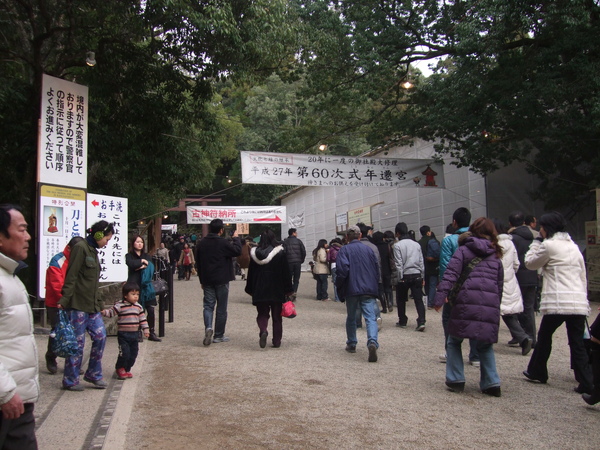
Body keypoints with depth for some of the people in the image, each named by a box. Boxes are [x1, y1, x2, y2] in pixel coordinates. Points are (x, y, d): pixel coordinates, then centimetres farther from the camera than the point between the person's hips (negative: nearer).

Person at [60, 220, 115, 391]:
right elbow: (71, 277, -17)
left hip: (92, 305, 9)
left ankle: (94, 374, 20)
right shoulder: (80, 248, -11)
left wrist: (100, 303, 20)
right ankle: (70, 381, 13)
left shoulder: (93, 250, 16)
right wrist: (64, 300, -20)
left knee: (100, 336, 6)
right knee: (77, 342, 0)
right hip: (78, 304, -9)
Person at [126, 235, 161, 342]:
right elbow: (131, 264, -16)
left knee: (151, 310, -1)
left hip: (146, 286, 4)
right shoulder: (129, 256, 6)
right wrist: (142, 261, -4)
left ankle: (152, 333, 5)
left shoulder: (146, 256, 19)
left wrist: (143, 266, -14)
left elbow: (151, 267, 2)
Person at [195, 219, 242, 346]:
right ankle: (218, 335, 10)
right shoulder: (223, 243, -14)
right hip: (221, 280, -4)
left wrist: (202, 280, 18)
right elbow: (237, 251, -12)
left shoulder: (201, 243, 6)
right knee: (221, 308, 5)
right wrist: (236, 238, 4)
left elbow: (198, 263, 11)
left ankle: (208, 327, -17)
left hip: (207, 280, 4)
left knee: (208, 305, 8)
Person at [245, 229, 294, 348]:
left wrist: (250, 290, 15)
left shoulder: (255, 253, 0)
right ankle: (277, 341, 12)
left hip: (260, 290, 1)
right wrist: (289, 290, 2)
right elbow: (286, 272, -5)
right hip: (277, 290, -1)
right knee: (276, 316, 10)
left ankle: (263, 330, -17)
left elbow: (251, 273, 5)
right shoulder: (280, 252, -6)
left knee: (262, 314, 11)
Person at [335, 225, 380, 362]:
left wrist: (339, 287, 0)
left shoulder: (344, 250, -1)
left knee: (351, 318, 17)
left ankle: (351, 344, 25)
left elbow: (343, 270, -13)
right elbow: (377, 270, 11)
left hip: (351, 289, -1)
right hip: (369, 290, 1)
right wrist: (375, 288, 18)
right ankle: (372, 342, -29)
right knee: (371, 318, -7)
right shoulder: (369, 250, 10)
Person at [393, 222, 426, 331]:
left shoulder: (397, 245, -6)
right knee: (419, 299, 1)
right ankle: (421, 322, -11)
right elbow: (421, 262, 10)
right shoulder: (416, 244, 8)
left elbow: (399, 264, -11)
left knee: (401, 299, 13)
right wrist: (422, 277, 15)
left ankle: (402, 321, 22)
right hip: (416, 275, 3)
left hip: (404, 276, -3)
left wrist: (400, 278, -6)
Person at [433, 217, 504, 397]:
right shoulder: (496, 256, 20)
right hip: (490, 306, 4)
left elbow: (450, 274, -6)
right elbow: (500, 285, 19)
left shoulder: (463, 250, 7)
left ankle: (456, 380, 10)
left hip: (466, 303, -4)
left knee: (454, 341, 12)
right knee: (485, 345, 18)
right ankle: (492, 383, 11)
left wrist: (440, 296, -12)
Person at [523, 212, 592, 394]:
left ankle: (537, 372, 26)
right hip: (579, 302, 6)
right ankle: (586, 382, 0)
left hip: (557, 303, -6)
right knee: (577, 343, 6)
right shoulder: (574, 246, 16)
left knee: (544, 336, 13)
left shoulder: (549, 245, -6)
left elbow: (530, 263, 7)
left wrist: (537, 241, 13)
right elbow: (583, 275, 18)